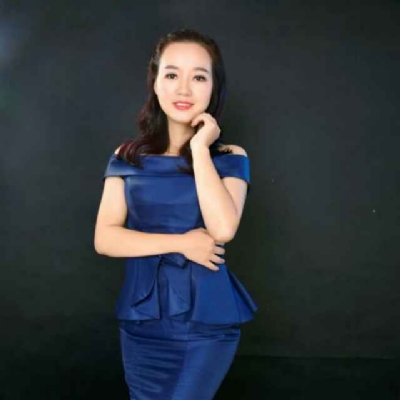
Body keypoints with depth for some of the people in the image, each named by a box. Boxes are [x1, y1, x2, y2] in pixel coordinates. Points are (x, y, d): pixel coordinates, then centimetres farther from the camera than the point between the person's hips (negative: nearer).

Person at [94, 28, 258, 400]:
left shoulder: (229, 157, -3)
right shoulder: (128, 157, 2)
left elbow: (222, 229, -19)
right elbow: (104, 239, -4)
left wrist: (200, 150, -15)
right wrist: (180, 243, -14)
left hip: (208, 320, -2)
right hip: (142, 319, 2)